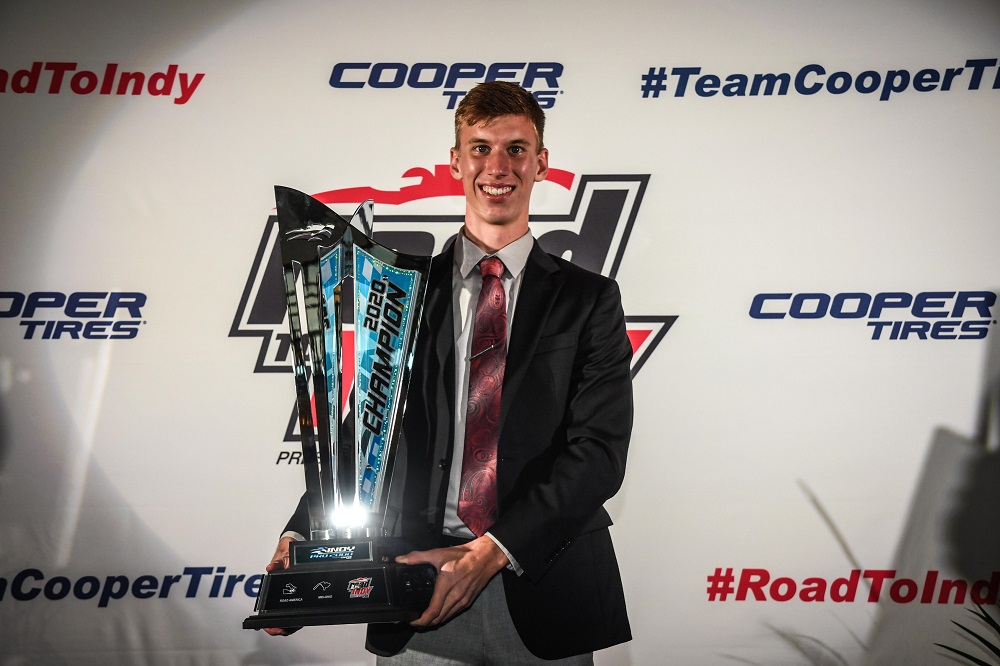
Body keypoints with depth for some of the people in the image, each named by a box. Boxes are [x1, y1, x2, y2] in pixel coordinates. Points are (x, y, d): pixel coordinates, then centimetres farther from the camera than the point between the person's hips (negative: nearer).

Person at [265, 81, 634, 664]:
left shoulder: (589, 300, 3)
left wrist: (493, 550, -17)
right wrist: (302, 535, -10)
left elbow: (600, 451, -7)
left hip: (543, 595, 0)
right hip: (420, 594, 1)